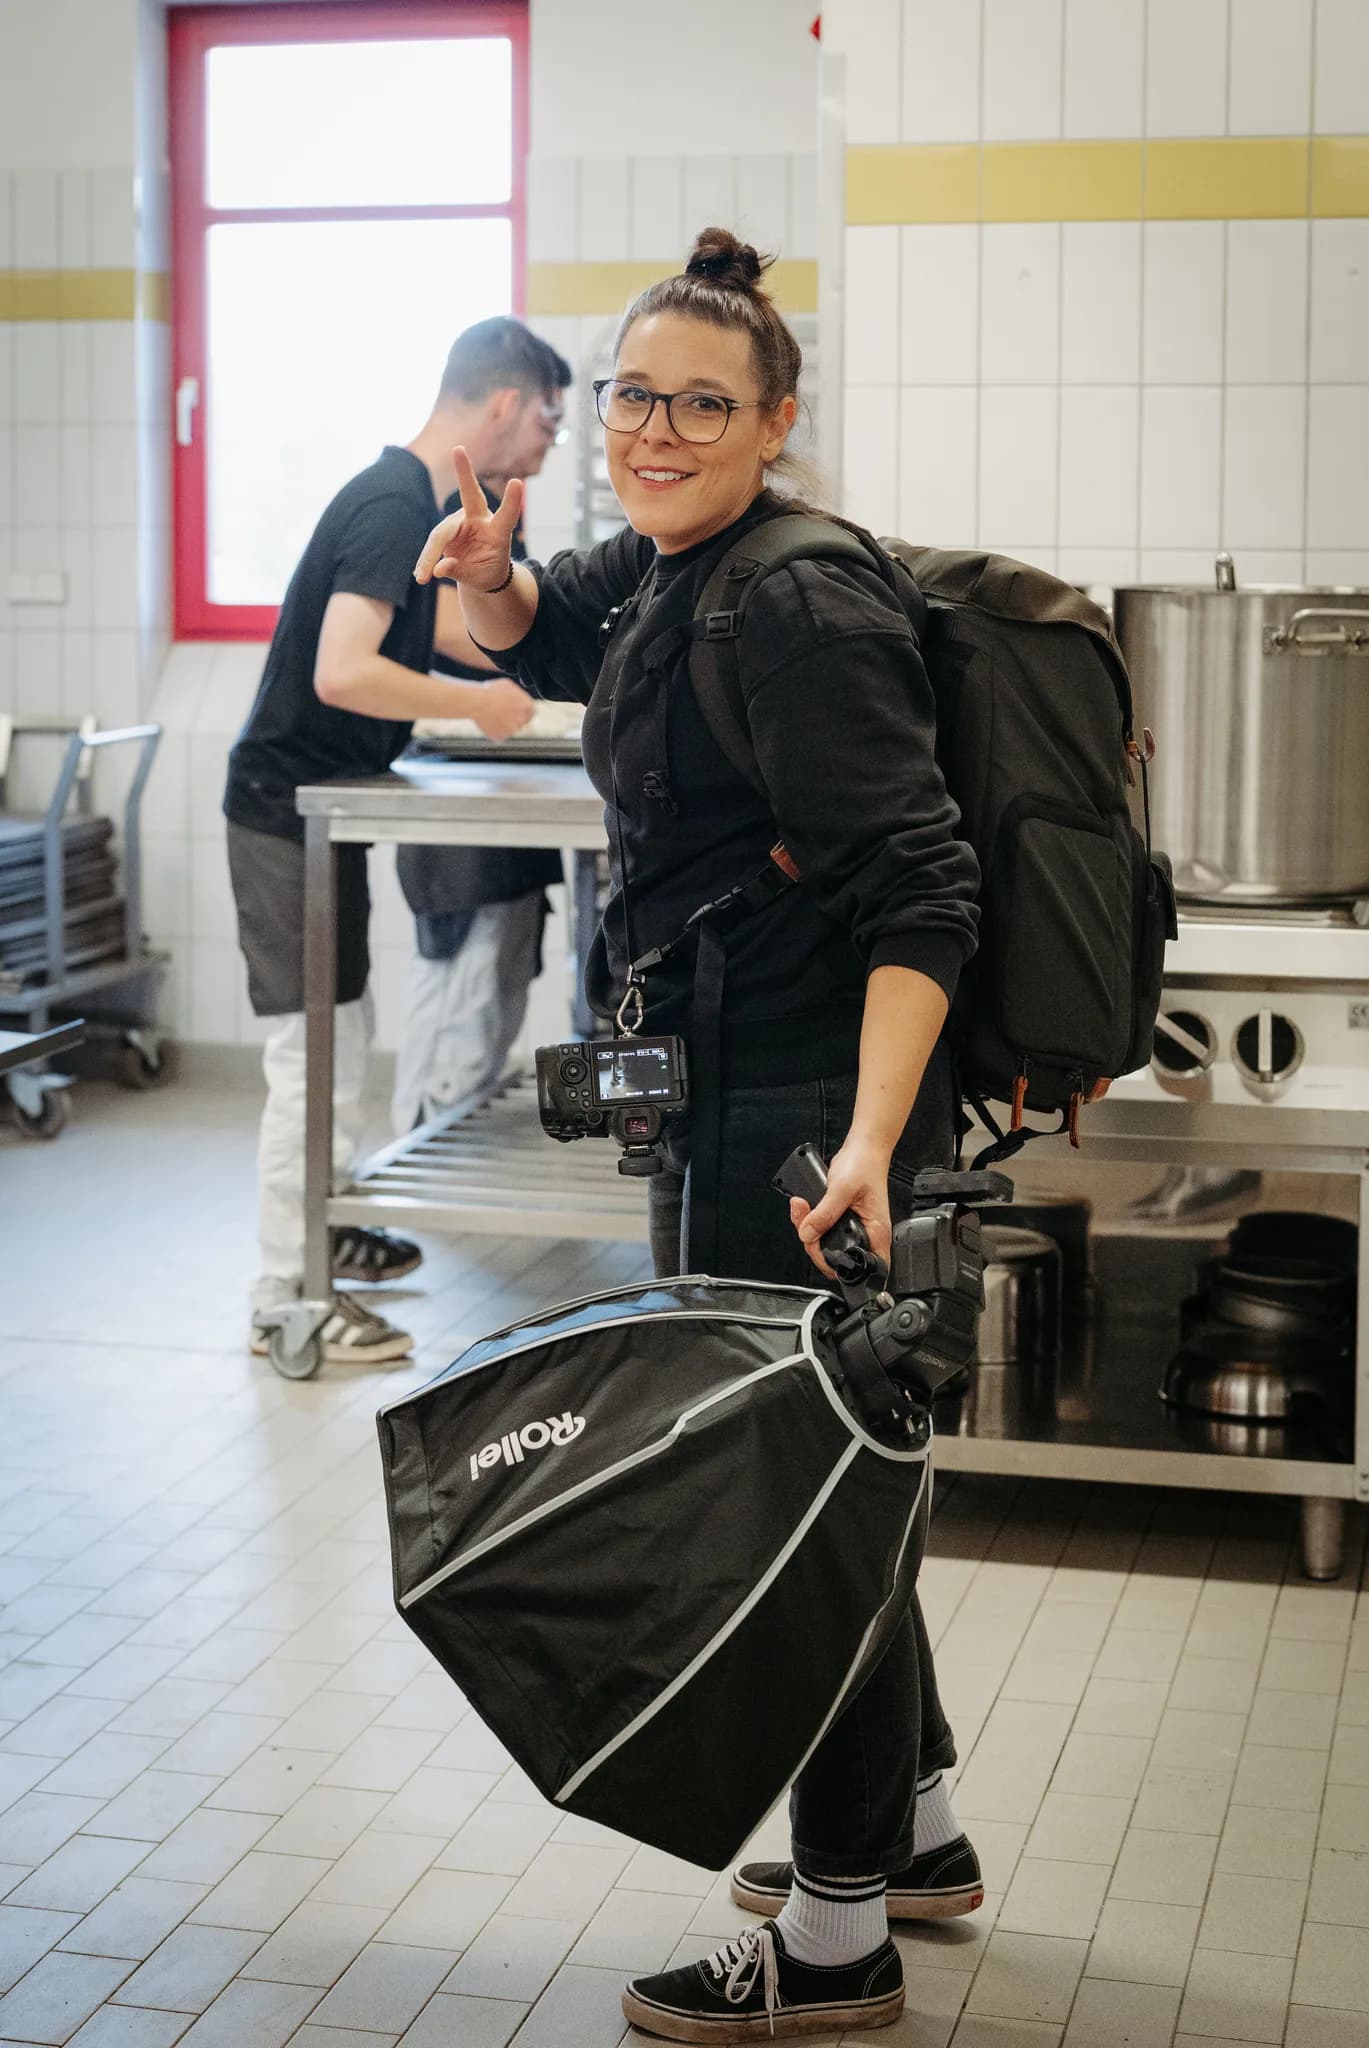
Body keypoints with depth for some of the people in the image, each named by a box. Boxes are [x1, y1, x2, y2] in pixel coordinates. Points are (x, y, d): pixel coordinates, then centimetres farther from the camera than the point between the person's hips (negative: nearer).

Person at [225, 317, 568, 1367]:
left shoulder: (416, 500, 11)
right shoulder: (393, 505, -20)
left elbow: (455, 628, 25)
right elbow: (343, 673, -29)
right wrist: (479, 706, -18)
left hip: (318, 808, 10)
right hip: (291, 808, -10)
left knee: (342, 1034, 21)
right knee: (314, 1051, -4)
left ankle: (324, 1230, 36)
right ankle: (285, 1299, 3)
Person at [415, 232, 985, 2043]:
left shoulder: (802, 613, -20)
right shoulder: (662, 567, 9)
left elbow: (918, 892, -26)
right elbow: (539, 641, 29)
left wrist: (867, 1139, -36)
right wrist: (489, 574, 5)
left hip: (805, 1111, -10)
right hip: (735, 1098, 10)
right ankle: (915, 1832, 38)